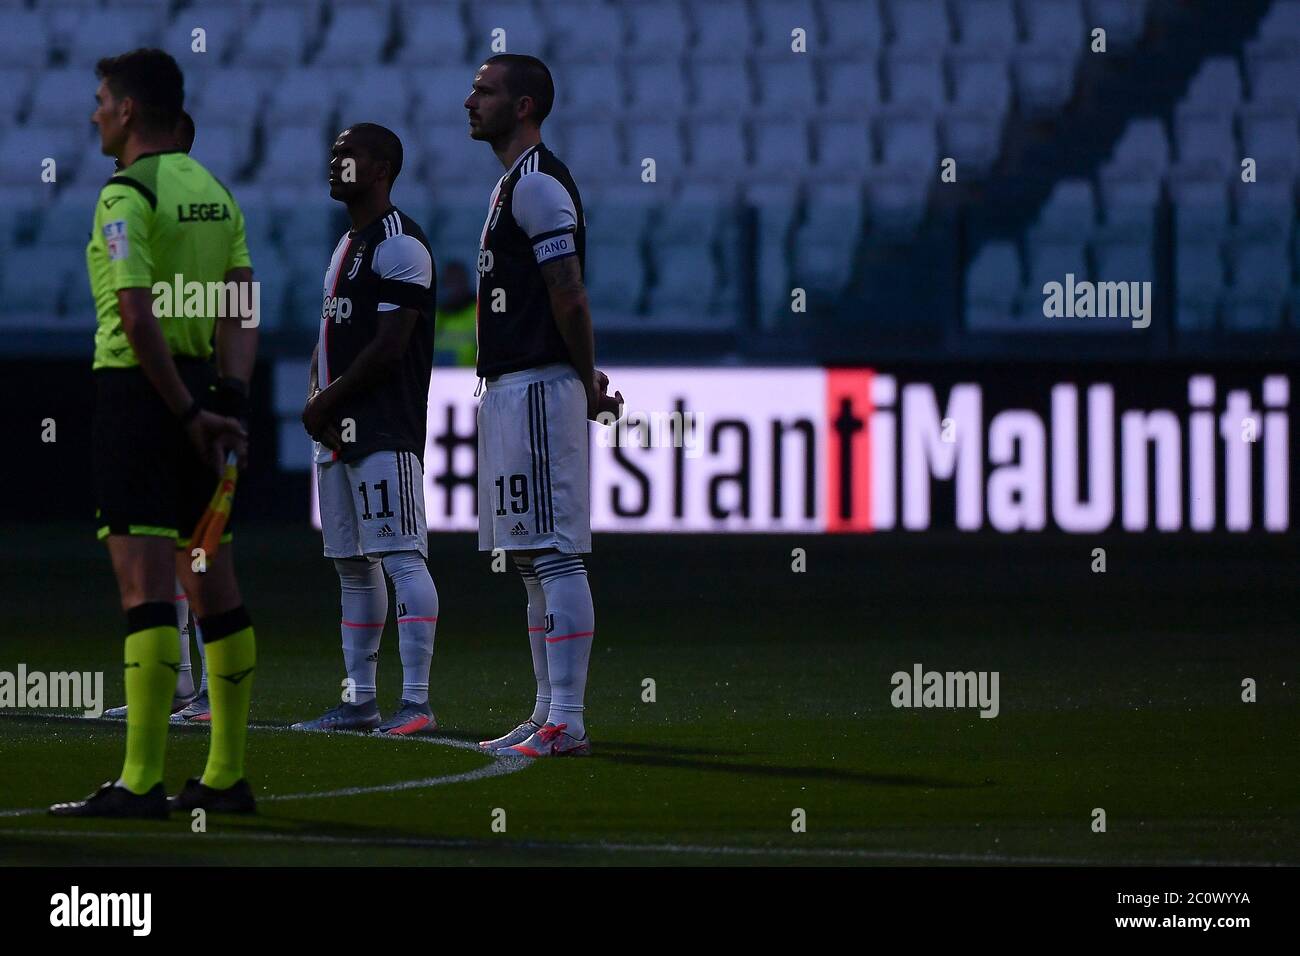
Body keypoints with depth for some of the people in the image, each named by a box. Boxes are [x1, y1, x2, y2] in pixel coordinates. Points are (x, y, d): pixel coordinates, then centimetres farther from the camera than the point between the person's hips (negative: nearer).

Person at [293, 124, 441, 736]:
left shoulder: (399, 244, -11)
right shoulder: (346, 246, 20)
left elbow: (390, 346, -17)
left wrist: (328, 400, -11)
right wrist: (314, 400, 5)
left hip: (384, 432, -10)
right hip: (337, 432, 10)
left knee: (400, 557, -13)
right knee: (353, 566, 11)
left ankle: (416, 702, -17)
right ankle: (360, 701, 16)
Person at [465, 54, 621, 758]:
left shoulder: (538, 184, -13)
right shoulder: (514, 184, 20)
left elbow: (569, 296, -18)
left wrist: (587, 387, -9)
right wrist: (585, 382, 14)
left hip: (536, 389, -11)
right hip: (512, 390, 11)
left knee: (554, 555, -12)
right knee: (534, 559, 13)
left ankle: (566, 723, -14)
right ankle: (549, 714, 17)